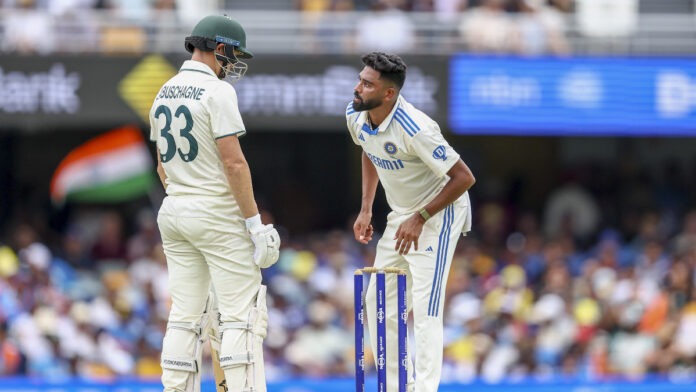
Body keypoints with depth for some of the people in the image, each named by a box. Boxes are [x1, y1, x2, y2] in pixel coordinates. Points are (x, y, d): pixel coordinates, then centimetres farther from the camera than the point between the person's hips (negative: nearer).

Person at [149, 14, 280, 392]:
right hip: (217, 214, -8)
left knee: (185, 316, 8)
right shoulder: (216, 92, -13)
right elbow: (233, 163, -17)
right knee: (243, 313, -5)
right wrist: (255, 223, -15)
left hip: (173, 211, 8)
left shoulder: (164, 93, 11)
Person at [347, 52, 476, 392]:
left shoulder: (415, 130, -32)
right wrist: (365, 210, 10)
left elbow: (464, 178, -26)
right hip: (401, 214, 8)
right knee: (377, 302, 8)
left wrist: (420, 219, -24)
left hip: (439, 212, -8)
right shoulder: (356, 116, -8)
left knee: (425, 307, -16)